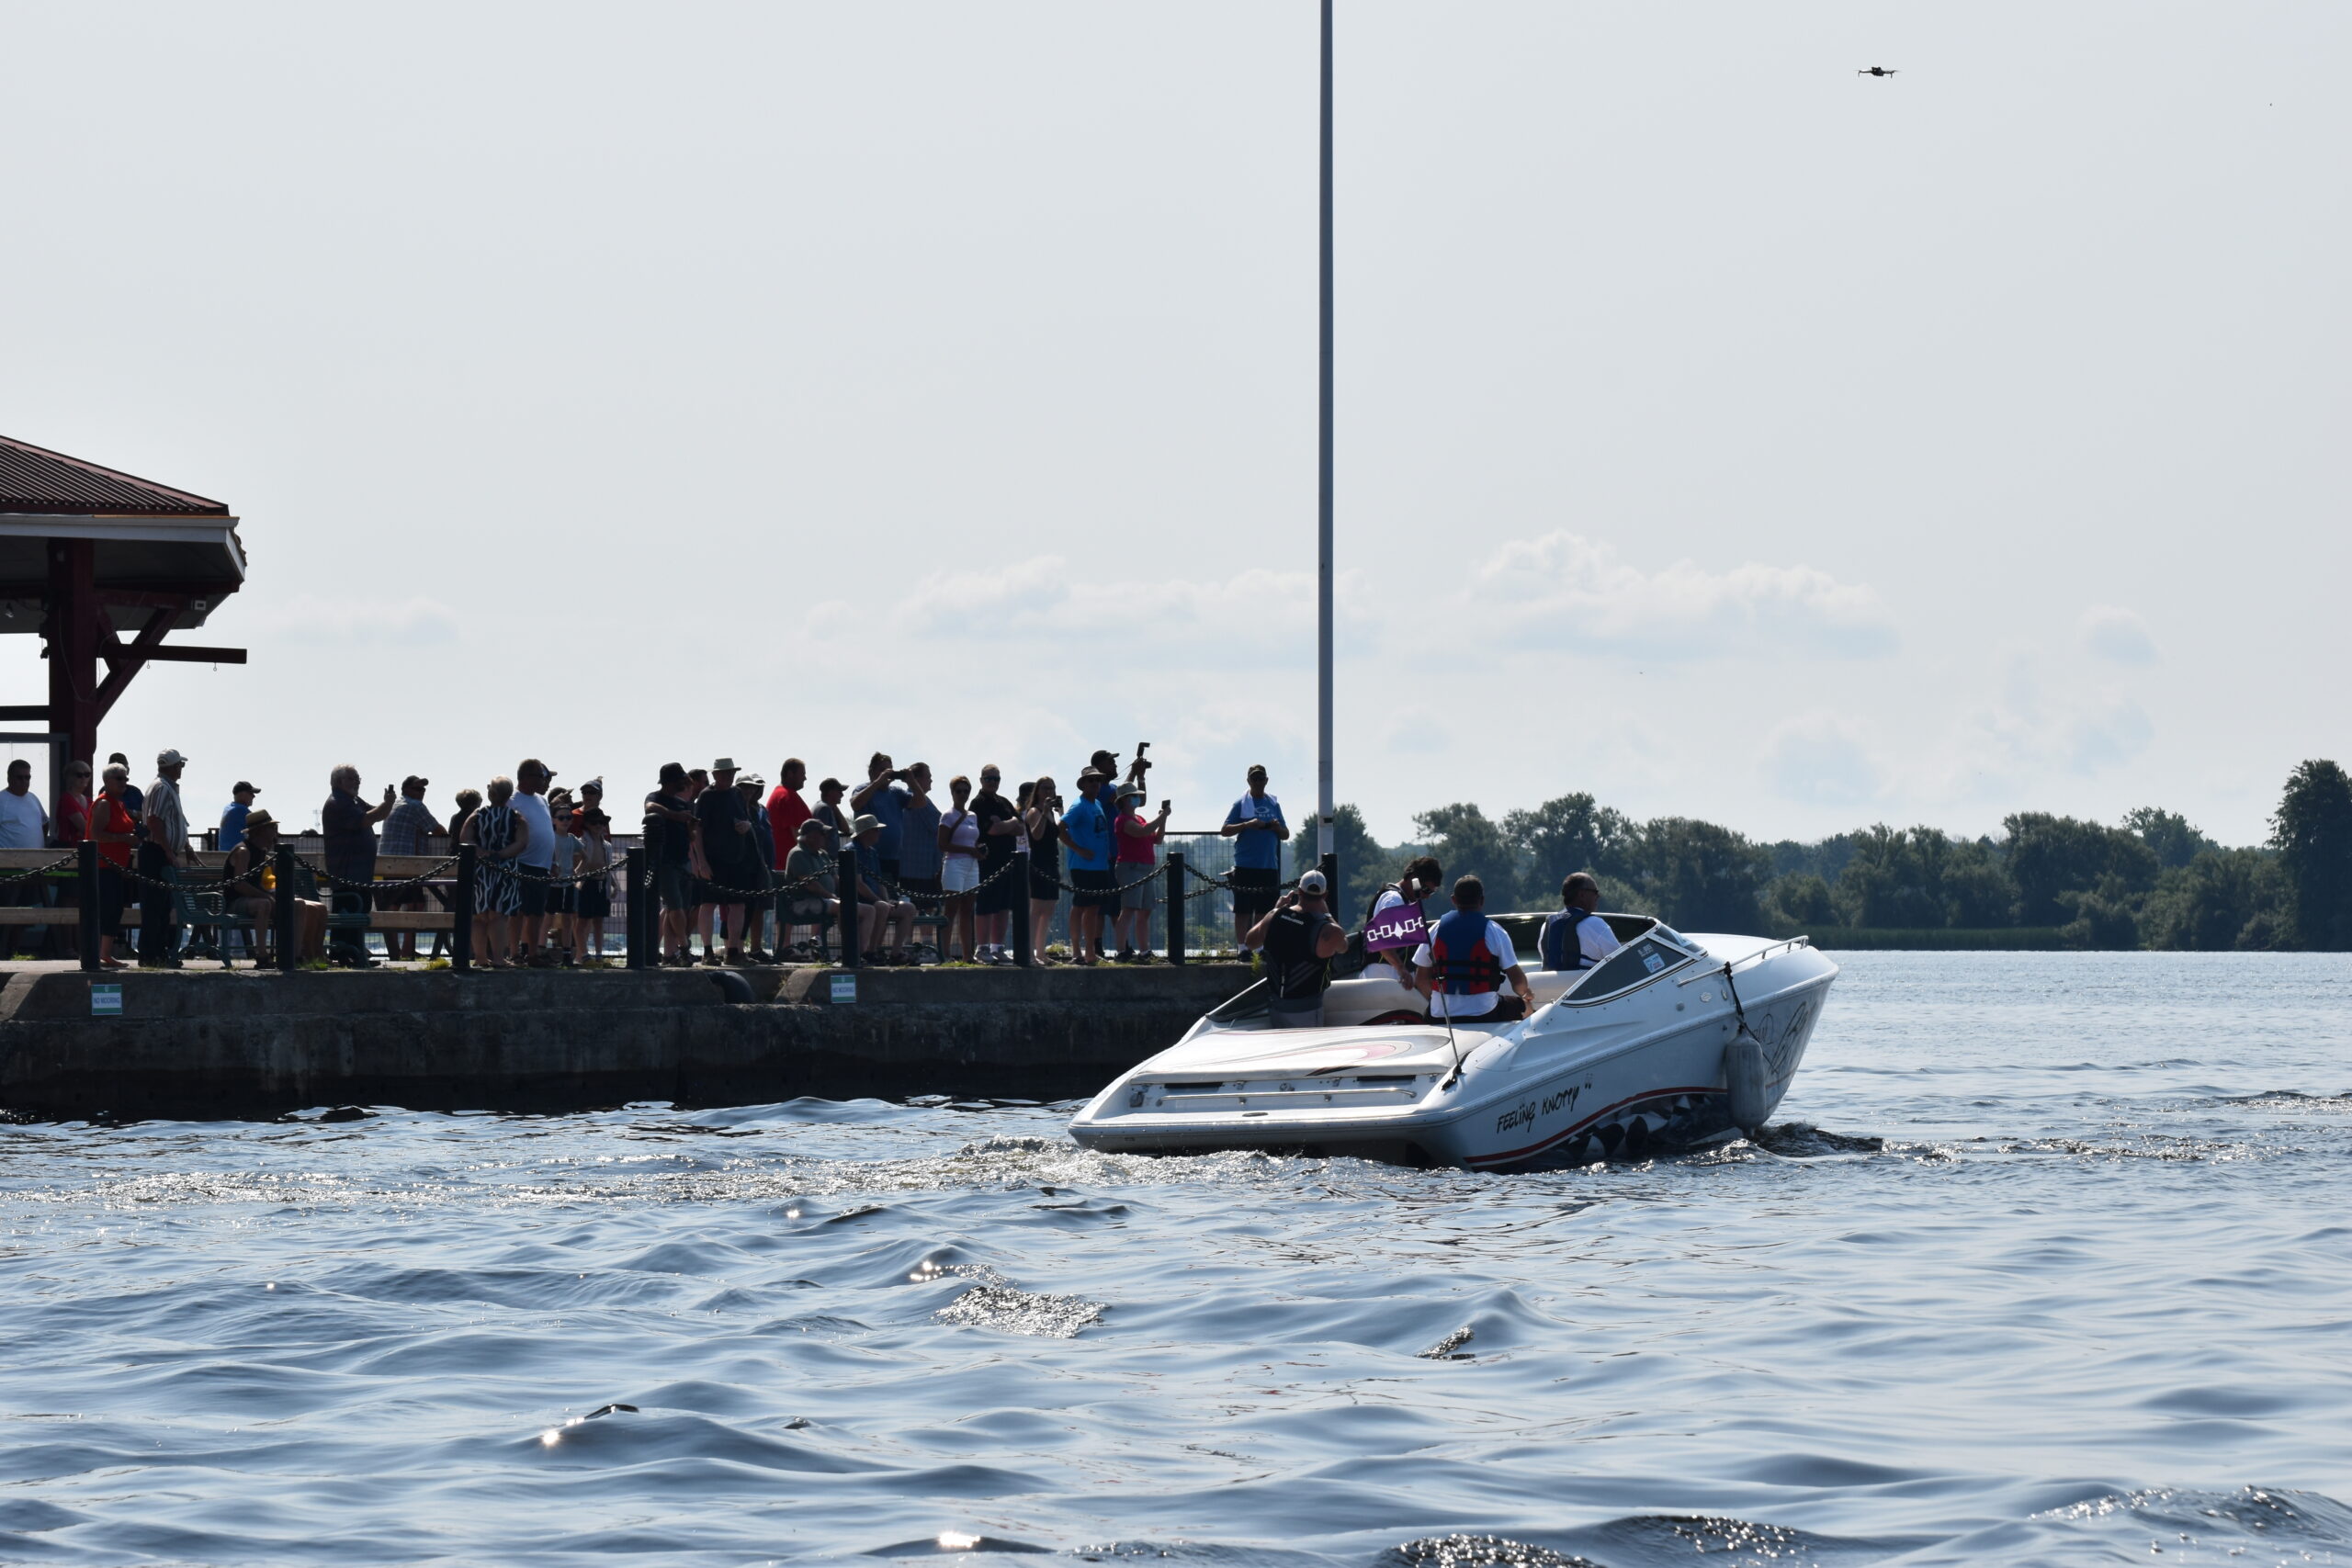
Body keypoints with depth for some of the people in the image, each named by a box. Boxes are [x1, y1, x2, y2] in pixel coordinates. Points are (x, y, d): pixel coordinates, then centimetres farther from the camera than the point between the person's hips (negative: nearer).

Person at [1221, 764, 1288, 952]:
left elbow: (1286, 835, 18)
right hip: (1245, 865, -4)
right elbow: (1225, 830, -5)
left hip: (1269, 866, 4)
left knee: (1264, 910, 6)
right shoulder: (1241, 804, 2)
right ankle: (1243, 948, -2)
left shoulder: (1274, 804, 15)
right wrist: (1247, 825, -19)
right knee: (1243, 910, -4)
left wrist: (1278, 828, -5)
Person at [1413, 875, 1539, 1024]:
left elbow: (1420, 980, 10)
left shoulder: (1436, 931, 5)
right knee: (1526, 1006, 21)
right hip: (1485, 1016, -2)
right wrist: (1525, 994, 23)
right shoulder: (1494, 932, -3)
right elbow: (1517, 979, 0)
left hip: (1440, 1017, 2)